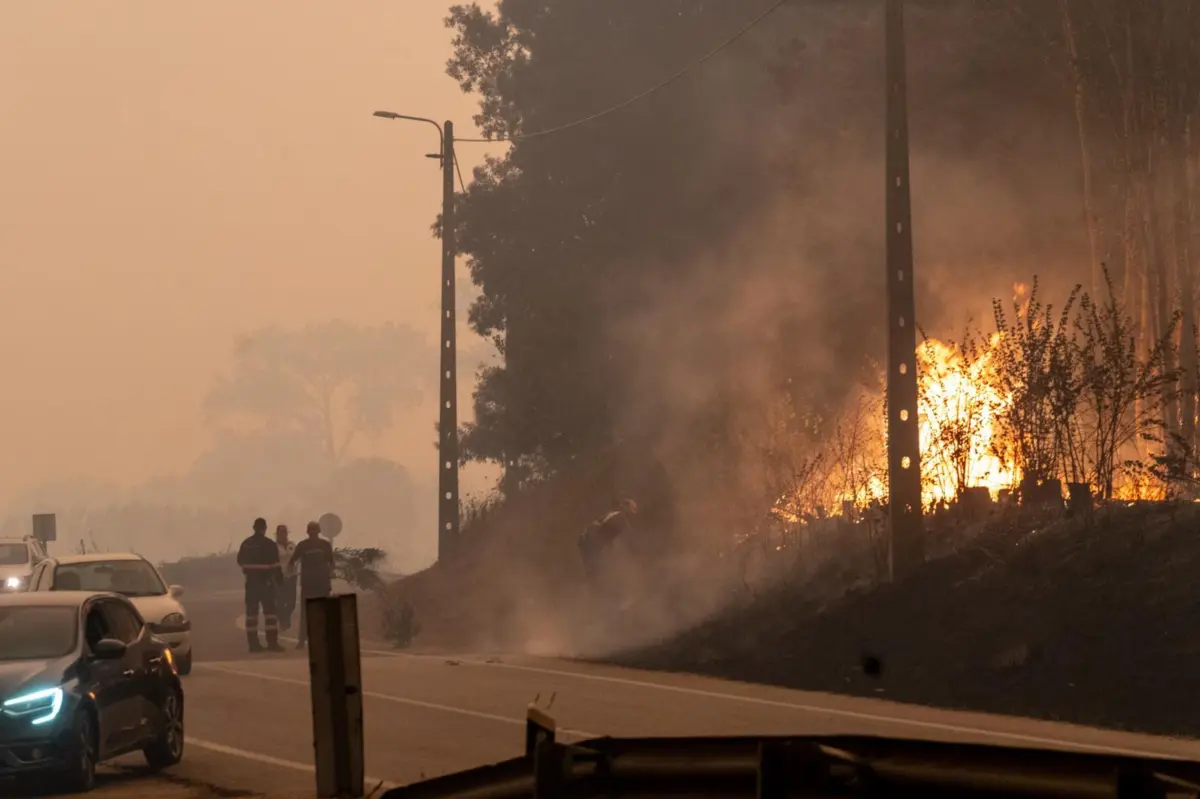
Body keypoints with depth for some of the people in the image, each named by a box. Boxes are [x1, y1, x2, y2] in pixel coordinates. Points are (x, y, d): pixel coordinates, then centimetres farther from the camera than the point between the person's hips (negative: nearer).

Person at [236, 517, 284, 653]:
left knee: (251, 611, 7)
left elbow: (240, 561, 17)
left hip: (251, 581, 5)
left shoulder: (246, 544, 5)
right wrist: (279, 581, -3)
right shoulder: (269, 544, -10)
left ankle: (253, 643, 5)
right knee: (270, 611, -3)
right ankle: (272, 643, -10)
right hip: (265, 581, -5)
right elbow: (275, 565, -12)